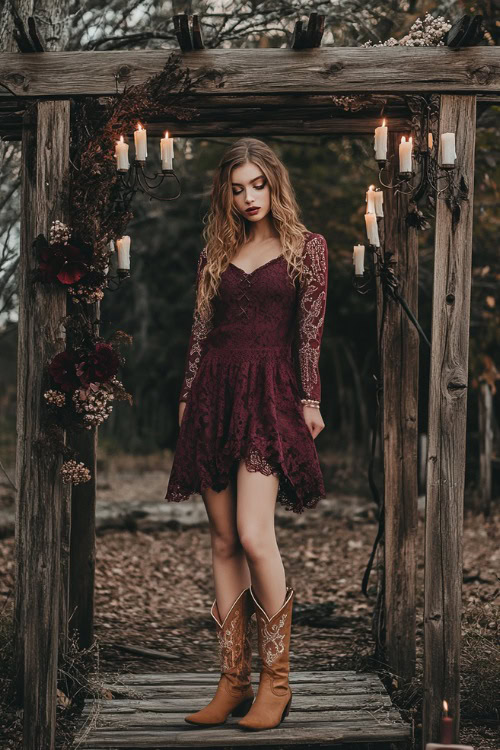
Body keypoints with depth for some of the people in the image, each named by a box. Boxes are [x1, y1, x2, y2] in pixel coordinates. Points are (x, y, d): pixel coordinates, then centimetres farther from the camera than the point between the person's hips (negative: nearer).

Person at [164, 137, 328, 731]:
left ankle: (275, 680, -2)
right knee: (223, 541, 4)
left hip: (270, 392, -4)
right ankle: (232, 680, 10)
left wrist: (309, 398, -6)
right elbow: (201, 325, 16)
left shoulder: (306, 246, 6)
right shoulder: (217, 249, 16)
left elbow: (310, 328, 0)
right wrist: (187, 395, 13)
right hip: (215, 392, 4)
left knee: (253, 536, -16)